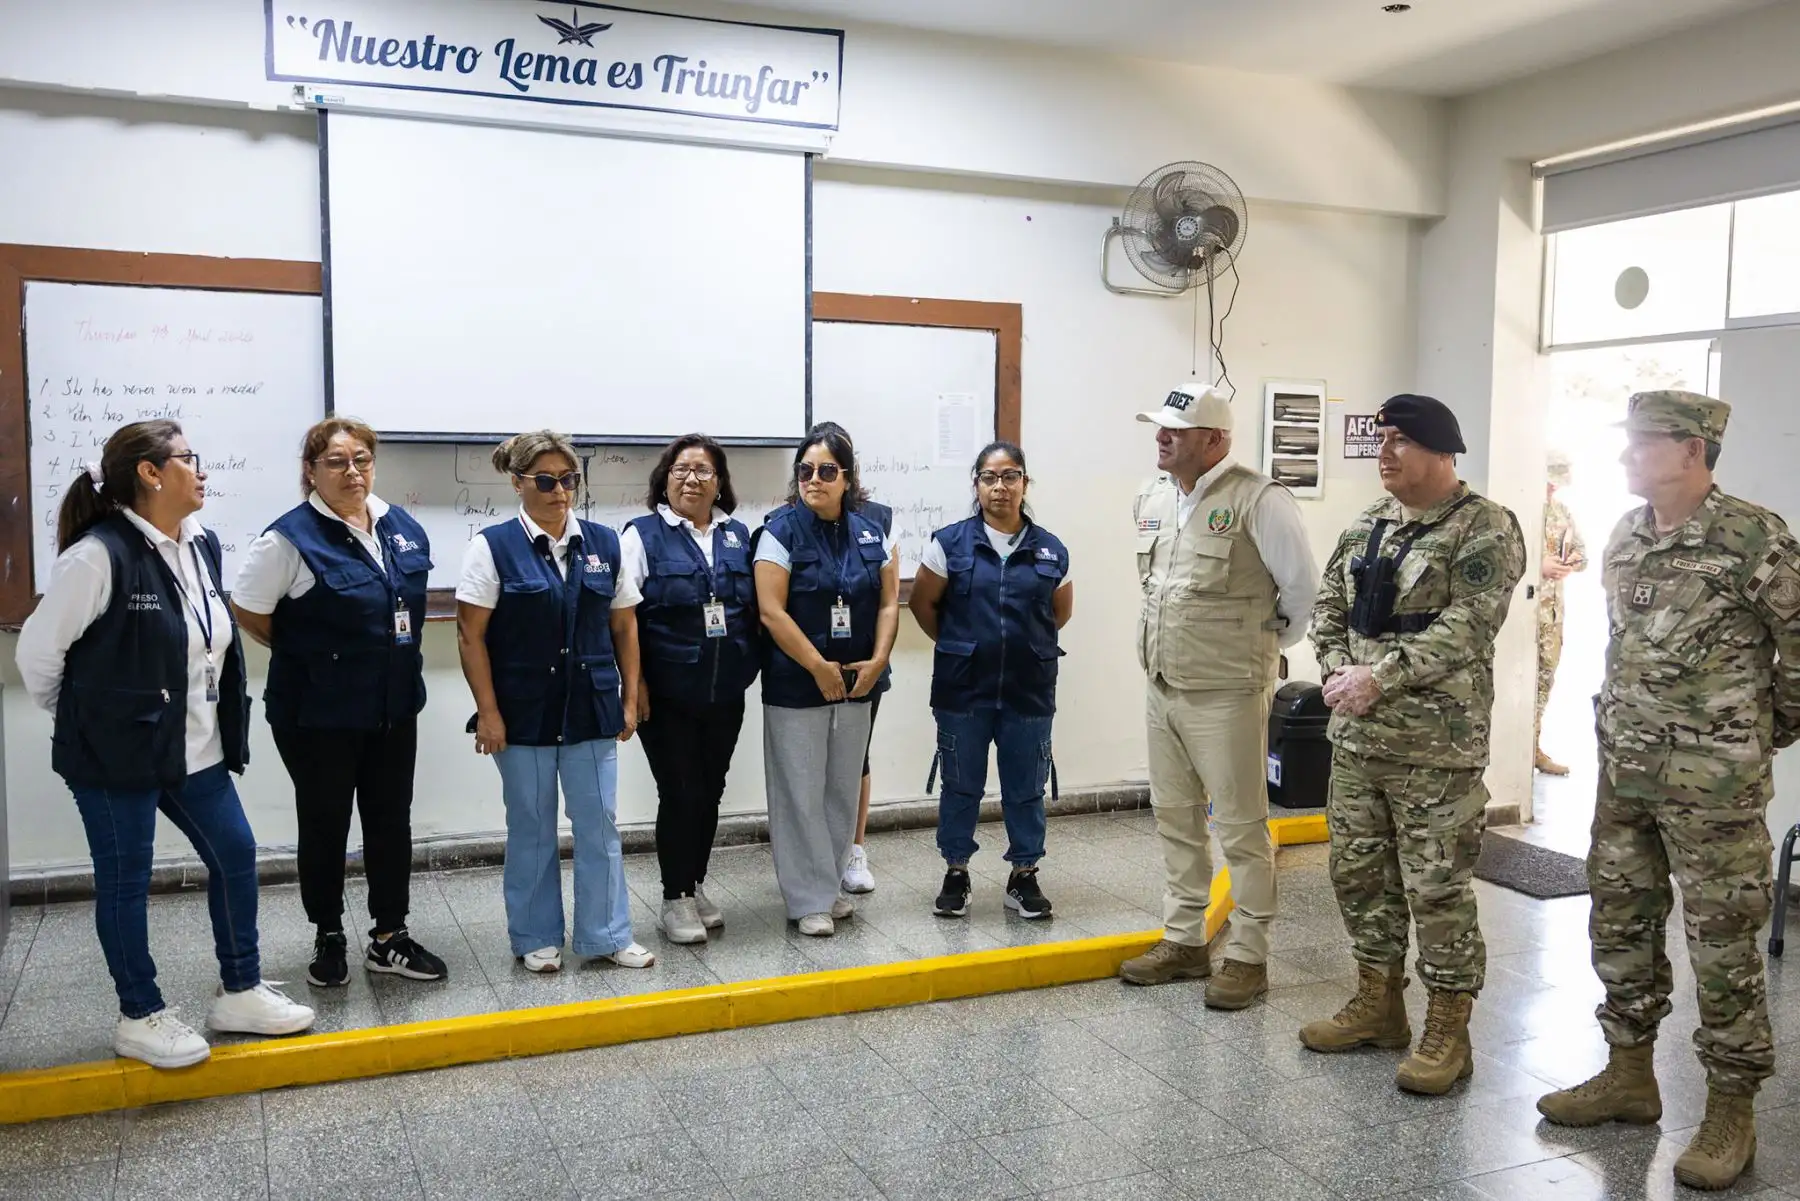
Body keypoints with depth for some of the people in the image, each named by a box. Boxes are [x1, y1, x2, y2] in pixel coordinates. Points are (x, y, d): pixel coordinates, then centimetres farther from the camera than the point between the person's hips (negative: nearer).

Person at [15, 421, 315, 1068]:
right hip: (117, 752, -7)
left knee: (235, 854, 11)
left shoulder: (202, 544, 3)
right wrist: (82, 717, 2)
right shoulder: (100, 554, -20)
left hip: (193, 748, 8)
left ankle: (240, 992, 26)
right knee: (124, 880, 7)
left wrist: (216, 720, 15)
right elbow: (38, 649, -12)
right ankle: (140, 1016, 23)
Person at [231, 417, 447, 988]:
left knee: (391, 821, 11)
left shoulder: (402, 527, 4)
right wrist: (305, 656, -1)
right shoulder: (292, 537, -14)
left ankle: (389, 938, 24)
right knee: (324, 826, 9)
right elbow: (247, 611, -9)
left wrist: (396, 657, 10)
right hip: (319, 713, -5)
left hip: (394, 707, 5)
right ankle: (329, 939, 27)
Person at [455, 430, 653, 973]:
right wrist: (488, 713, -11)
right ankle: (537, 939, 25)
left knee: (599, 823, 7)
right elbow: (471, 635, -7)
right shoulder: (493, 546, -6)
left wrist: (630, 698, 7)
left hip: (592, 709, 3)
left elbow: (624, 626, 10)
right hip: (524, 713, -3)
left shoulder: (603, 543, 4)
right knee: (531, 827, 10)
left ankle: (606, 935, 19)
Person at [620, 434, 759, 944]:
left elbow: (757, 608, 15)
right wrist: (635, 683, -13)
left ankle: (696, 886, 28)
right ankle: (675, 899, 14)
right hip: (667, 696, -4)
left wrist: (750, 665, 4)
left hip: (725, 694, 4)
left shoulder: (739, 537, 9)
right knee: (680, 793, -1)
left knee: (710, 792, 12)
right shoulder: (643, 535, -4)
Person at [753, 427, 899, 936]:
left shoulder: (871, 534, 6)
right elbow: (772, 611, -14)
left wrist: (877, 660, -5)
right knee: (801, 793, 1)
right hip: (796, 686, -4)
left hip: (856, 684, 5)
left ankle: (832, 884, 27)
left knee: (843, 789, 13)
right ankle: (810, 900, 11)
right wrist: (819, 667, -15)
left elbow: (889, 601, 9)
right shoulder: (781, 532, -9)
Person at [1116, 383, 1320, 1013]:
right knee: (1175, 819, 16)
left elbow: (1303, 586, -10)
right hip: (1161, 688, 8)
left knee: (1241, 829, 3)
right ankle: (1183, 942, 29)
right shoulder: (1152, 499, 8)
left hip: (1226, 695, -8)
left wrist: (1266, 646, 0)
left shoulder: (1257, 500, -15)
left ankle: (1249, 956, 15)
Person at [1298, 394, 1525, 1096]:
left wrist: (1379, 677, -21)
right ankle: (1378, 1006, 30)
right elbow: (1328, 610, 12)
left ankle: (1448, 1032, 15)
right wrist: (1338, 674, -5)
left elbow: (1464, 629, -18)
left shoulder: (1485, 530, -8)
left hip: (1435, 747, -7)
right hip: (1355, 738, 7)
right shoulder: (1365, 529, 13)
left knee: (1438, 888, 1)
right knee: (1359, 874, 15)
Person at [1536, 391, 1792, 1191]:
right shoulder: (1624, 538, 8)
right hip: (1623, 771, 7)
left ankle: (1731, 1112, 16)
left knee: (1723, 944, 2)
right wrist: (1628, 726, 17)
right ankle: (1629, 1077, 29)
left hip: (1714, 781, -7)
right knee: (1620, 926, 14)